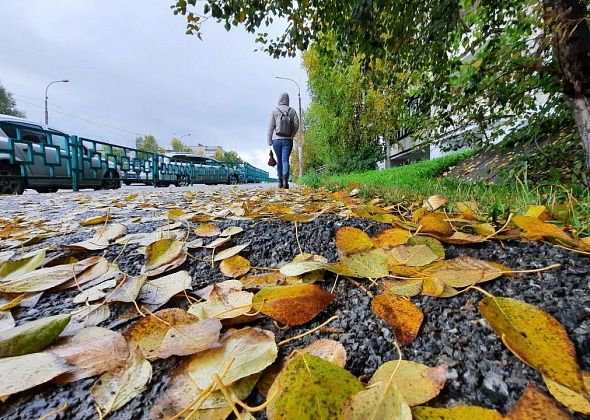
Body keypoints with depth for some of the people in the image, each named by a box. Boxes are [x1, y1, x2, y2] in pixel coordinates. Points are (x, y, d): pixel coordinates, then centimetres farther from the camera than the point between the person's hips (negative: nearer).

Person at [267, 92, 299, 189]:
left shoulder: (275, 111, 2)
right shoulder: (292, 111, 4)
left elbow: (271, 126, -1)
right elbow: (296, 124, -1)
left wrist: (269, 140, 2)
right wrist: (291, 136, 12)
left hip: (276, 140, 0)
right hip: (288, 140, 0)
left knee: (279, 161, 11)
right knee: (285, 160, -4)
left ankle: (280, 182, 16)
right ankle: (285, 179, -26)